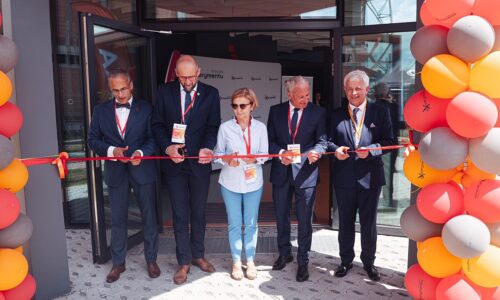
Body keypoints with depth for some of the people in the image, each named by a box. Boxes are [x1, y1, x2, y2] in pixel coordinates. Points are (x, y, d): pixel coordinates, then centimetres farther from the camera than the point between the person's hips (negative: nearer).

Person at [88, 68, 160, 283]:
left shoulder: (145, 108, -1)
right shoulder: (101, 110, 5)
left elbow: (153, 138, -3)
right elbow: (93, 140, 4)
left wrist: (141, 152, -21)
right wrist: (112, 151, -13)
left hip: (143, 169, -1)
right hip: (115, 171, 2)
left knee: (149, 217, 8)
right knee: (117, 219, 10)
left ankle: (151, 260, 25)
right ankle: (118, 263, 27)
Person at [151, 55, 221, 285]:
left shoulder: (210, 94, -1)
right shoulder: (164, 91, 0)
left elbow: (213, 126, -5)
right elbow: (157, 124, 1)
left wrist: (207, 147, -24)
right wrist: (167, 147, -16)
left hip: (199, 162, 0)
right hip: (174, 162, 0)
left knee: (198, 212, 13)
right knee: (180, 215, 7)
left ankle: (198, 255, 31)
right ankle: (184, 261, 21)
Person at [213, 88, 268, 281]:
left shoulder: (260, 127, -5)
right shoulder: (225, 127, -7)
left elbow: (265, 154, -3)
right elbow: (218, 153, -1)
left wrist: (254, 159, -24)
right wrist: (227, 160, -22)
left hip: (253, 182, 1)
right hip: (230, 182, 0)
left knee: (251, 223, 11)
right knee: (234, 224, 9)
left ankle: (250, 261, 27)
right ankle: (236, 262, 25)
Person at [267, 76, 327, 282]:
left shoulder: (318, 112, -2)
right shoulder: (276, 111, 3)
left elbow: (322, 140, -4)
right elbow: (269, 140, 4)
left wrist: (316, 151, -26)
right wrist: (280, 153, -14)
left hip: (305, 172, -2)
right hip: (281, 171, 3)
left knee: (305, 220, 3)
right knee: (281, 217, 16)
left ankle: (303, 261, 19)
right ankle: (284, 253, 37)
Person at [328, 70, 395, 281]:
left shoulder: (380, 113, 0)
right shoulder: (336, 115, 5)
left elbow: (389, 141, -2)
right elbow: (329, 140, 7)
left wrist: (370, 150, -19)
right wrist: (336, 149, -14)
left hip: (370, 176, -1)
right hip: (344, 176, 2)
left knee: (369, 223, 11)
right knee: (345, 222, 14)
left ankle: (368, 262, 32)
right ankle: (346, 260, 33)